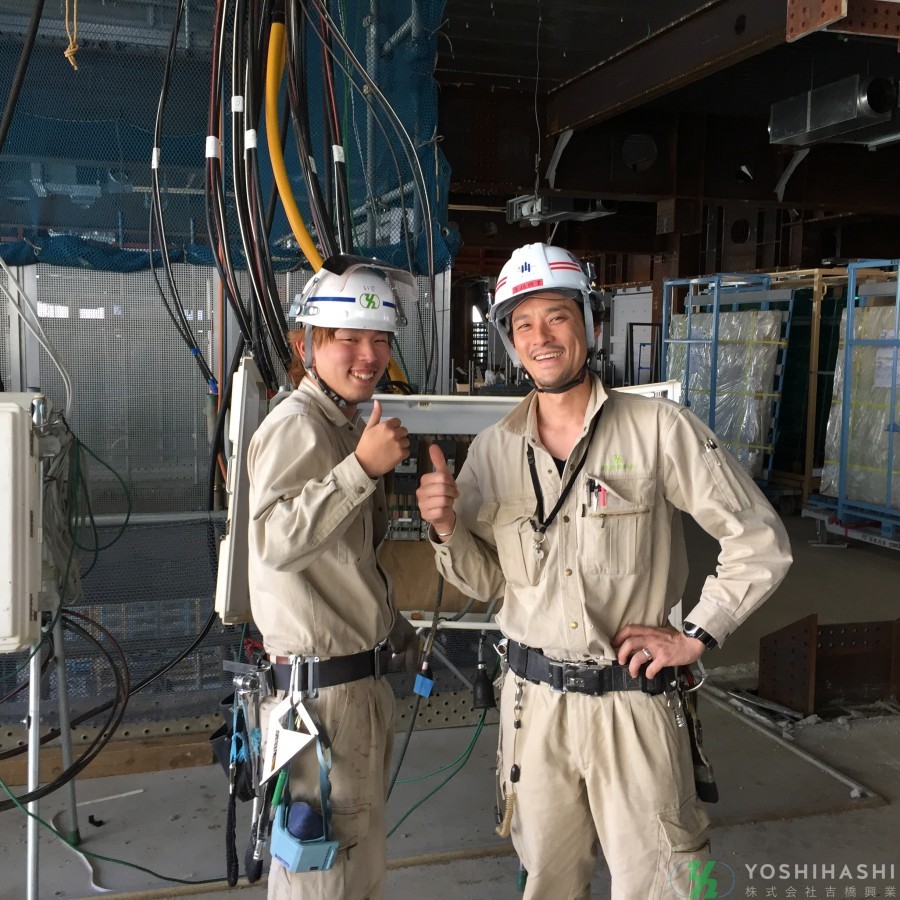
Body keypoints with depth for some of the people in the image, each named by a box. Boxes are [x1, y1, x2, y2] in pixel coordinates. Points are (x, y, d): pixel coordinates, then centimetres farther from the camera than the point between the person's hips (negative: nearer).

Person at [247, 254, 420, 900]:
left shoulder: (348, 425, 15)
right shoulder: (297, 425, -16)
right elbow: (275, 541, -32)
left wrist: (395, 629, 26)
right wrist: (363, 467, -34)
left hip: (364, 677, 10)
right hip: (320, 688, -10)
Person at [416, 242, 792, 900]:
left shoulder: (658, 428, -8)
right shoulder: (493, 449, 3)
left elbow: (760, 541, -4)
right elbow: (485, 581, 8)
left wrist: (695, 636, -8)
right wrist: (446, 529, -11)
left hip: (633, 700, -3)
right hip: (533, 699, 3)